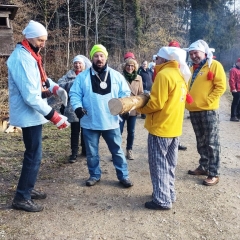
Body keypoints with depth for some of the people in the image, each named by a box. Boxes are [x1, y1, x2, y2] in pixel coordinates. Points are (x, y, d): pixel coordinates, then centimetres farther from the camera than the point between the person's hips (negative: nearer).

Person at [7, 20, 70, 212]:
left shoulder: (30, 55, 12)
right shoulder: (22, 58, -21)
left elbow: (41, 78, 18)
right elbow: (31, 96, -28)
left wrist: (55, 88, -3)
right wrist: (53, 116, -27)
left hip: (33, 114, 10)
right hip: (29, 115, -10)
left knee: (33, 153, 17)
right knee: (34, 155, -4)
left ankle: (28, 189, 31)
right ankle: (21, 198, 8)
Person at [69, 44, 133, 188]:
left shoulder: (116, 75, 4)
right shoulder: (83, 76, 1)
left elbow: (125, 93, 6)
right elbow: (74, 94, 0)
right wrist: (78, 107, -18)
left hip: (111, 121, 0)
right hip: (90, 122, 0)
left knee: (117, 150, 10)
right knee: (92, 152, 13)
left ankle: (123, 176, 24)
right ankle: (95, 175, 32)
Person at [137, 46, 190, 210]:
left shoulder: (163, 74, -15)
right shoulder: (180, 75, 12)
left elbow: (156, 104, -20)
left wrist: (140, 108, -3)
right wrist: (149, 97, 14)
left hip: (161, 128, -9)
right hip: (174, 127, 9)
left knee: (159, 165, 1)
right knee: (169, 164, 17)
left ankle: (162, 200, 8)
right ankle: (170, 194, 27)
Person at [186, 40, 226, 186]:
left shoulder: (214, 65, -4)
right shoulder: (192, 69, 15)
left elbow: (221, 87, -11)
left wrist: (207, 101, -15)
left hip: (209, 110, -7)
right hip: (194, 111, 7)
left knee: (211, 143, -2)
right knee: (201, 142, 15)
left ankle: (214, 173, 5)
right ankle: (204, 167, 27)